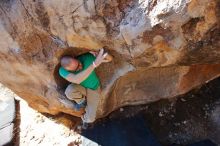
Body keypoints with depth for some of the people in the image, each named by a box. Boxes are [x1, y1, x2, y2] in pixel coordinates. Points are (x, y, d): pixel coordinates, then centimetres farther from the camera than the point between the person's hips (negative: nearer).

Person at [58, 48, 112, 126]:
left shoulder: (87, 58, -29)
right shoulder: (63, 70, -29)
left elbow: (110, 58, -21)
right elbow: (77, 80, -49)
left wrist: (99, 54, -43)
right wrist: (95, 64, -56)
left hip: (94, 89, 0)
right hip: (80, 88, 0)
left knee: (90, 119, -10)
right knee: (70, 90, -37)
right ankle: (82, 101, 0)